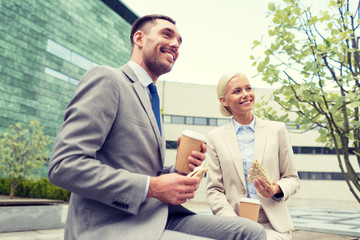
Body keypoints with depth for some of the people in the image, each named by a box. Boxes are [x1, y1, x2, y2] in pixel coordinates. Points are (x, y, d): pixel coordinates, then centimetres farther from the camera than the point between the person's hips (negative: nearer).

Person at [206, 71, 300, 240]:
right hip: (234, 224, -1)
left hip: (272, 224, 1)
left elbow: (292, 179, 11)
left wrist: (278, 189, -11)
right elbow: (214, 190, 2)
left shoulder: (277, 130, 6)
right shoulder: (215, 137, 4)